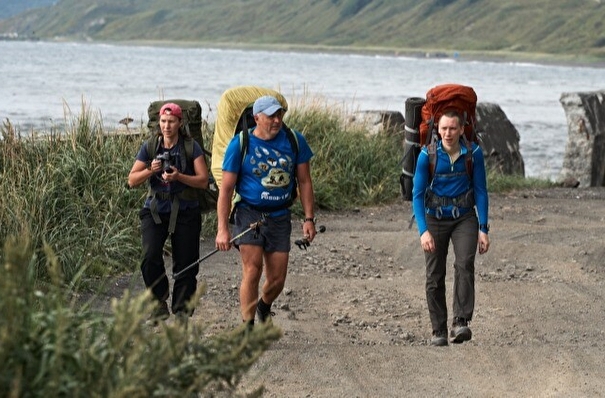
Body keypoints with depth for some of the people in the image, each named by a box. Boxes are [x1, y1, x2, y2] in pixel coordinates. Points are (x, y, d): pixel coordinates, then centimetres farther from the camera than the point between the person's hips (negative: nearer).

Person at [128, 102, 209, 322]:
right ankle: (159, 302, 1)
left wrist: (178, 177, -22)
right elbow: (132, 181, 3)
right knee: (150, 257, -17)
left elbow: (203, 181, -7)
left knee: (185, 263, 0)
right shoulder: (149, 147, 4)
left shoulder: (191, 147, -2)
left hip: (185, 211, -1)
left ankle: (182, 309, 13)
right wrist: (151, 170, -16)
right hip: (155, 210, 1)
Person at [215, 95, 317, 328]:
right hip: (249, 214, -3)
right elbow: (226, 189, -6)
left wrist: (309, 219, 1)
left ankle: (264, 306, 37)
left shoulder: (295, 141, 1)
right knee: (252, 270, -17)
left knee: (277, 278, 4)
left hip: (280, 217, 3)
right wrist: (222, 229, -12)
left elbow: (304, 182, 8)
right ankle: (247, 326, -8)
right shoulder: (240, 144, -7)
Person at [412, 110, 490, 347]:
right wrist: (423, 231, -22)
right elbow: (418, 195, -11)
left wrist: (483, 229, -8)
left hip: (465, 218, 0)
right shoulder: (427, 155, -13)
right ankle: (439, 331, 12)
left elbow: (481, 192, -3)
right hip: (435, 219, 0)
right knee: (435, 277, 1)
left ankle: (461, 323, -27)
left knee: (464, 264, -23)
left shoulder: (473, 153, -11)